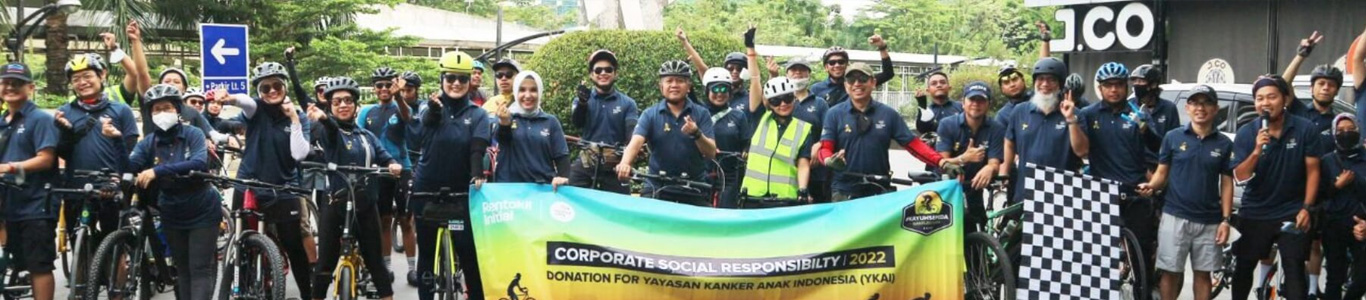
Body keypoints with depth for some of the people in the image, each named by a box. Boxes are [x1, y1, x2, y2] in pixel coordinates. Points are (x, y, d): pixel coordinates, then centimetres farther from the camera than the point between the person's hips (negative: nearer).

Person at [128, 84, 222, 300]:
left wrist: (158, 171, -37)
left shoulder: (193, 134, -11)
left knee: (200, 270, -7)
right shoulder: (148, 143, -1)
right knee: (182, 270, 11)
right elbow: (129, 166, -15)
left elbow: (200, 163, -29)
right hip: (172, 215, 4)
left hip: (202, 212, -4)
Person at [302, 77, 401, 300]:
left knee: (375, 261, 8)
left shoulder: (366, 136, 12)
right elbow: (332, 129, -27)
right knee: (326, 263, 0)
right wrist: (322, 118, -51)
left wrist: (393, 164, -21)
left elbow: (384, 157, 4)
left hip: (365, 204, 4)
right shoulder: (328, 130, -4)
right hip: (334, 204, -4)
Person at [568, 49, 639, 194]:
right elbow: (577, 123, -14)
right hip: (585, 168, 0)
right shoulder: (583, 99, 6)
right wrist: (582, 102, -36)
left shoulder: (627, 103, 5)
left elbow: (632, 132, -7)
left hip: (615, 170, 0)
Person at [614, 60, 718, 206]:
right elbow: (636, 142, -12)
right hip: (657, 189, 0)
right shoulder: (650, 114, 4)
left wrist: (697, 134, -25)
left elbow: (711, 153, -5)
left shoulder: (701, 114, 3)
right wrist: (625, 163, -33)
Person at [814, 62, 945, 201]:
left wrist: (940, 162, -12)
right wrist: (829, 160, -30)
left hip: (880, 192, 2)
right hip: (844, 193, -2)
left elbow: (913, 143, 2)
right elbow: (825, 147, -5)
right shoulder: (834, 114, 1)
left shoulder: (888, 114, 5)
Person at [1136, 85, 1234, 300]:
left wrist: (1225, 220, -2)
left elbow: (1226, 184, 6)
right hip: (1175, 216, -1)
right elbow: (1162, 172, 6)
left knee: (1203, 273, 8)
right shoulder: (1173, 137, 2)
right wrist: (1151, 186, -16)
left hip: (1209, 220, 1)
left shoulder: (1224, 144, 4)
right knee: (1170, 272, 2)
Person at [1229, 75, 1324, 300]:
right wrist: (1256, 152, -27)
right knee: (1244, 267, 13)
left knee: (1294, 270, -6)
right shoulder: (1246, 134, -7)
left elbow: (1312, 171, -3)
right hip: (1254, 213, 2)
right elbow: (1240, 178, -11)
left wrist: (1306, 208, -10)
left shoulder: (1304, 129, -9)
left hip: (1291, 213, -2)